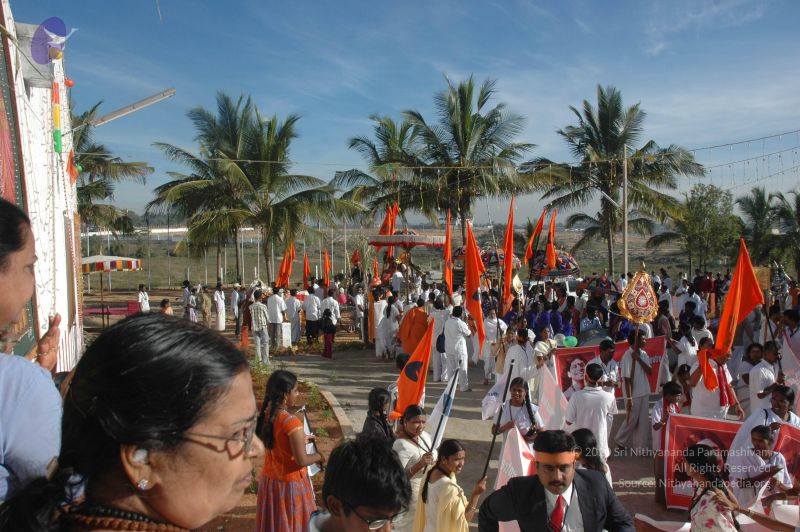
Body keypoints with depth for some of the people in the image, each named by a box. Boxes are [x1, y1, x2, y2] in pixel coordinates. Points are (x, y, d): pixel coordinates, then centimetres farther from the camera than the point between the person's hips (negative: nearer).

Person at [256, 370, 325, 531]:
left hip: (269, 479, 7)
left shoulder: (267, 416, -3)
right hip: (289, 484, -7)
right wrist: (318, 456, -6)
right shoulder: (292, 423, -26)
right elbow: (301, 460, -24)